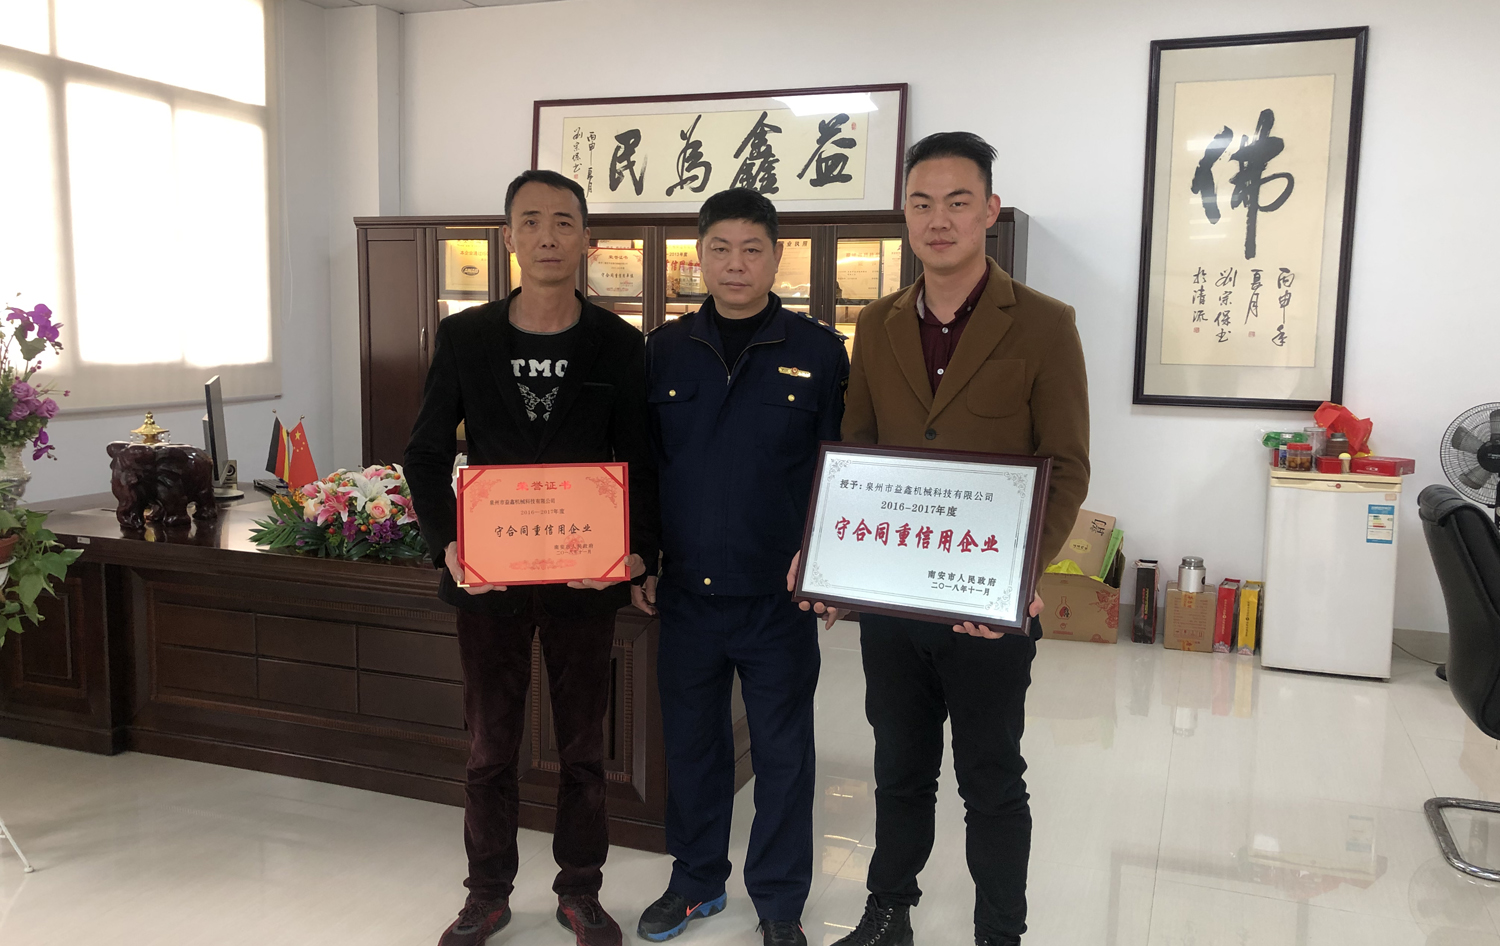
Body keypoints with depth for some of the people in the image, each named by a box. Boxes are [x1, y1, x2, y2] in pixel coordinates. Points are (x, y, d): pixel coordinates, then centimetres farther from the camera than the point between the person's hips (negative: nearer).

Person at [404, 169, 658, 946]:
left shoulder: (620, 347, -1)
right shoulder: (464, 337, 1)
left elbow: (640, 464, 1)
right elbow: (427, 454, 4)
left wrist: (638, 550, -16)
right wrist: (446, 544, -12)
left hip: (586, 577, 0)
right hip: (488, 575, 1)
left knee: (582, 744, 12)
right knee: (490, 745, 13)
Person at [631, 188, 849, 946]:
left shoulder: (818, 352, -3)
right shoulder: (663, 351, 4)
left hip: (779, 597, -2)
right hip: (686, 591, 3)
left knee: (782, 752, 10)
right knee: (692, 741, 16)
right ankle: (696, 879, 36)